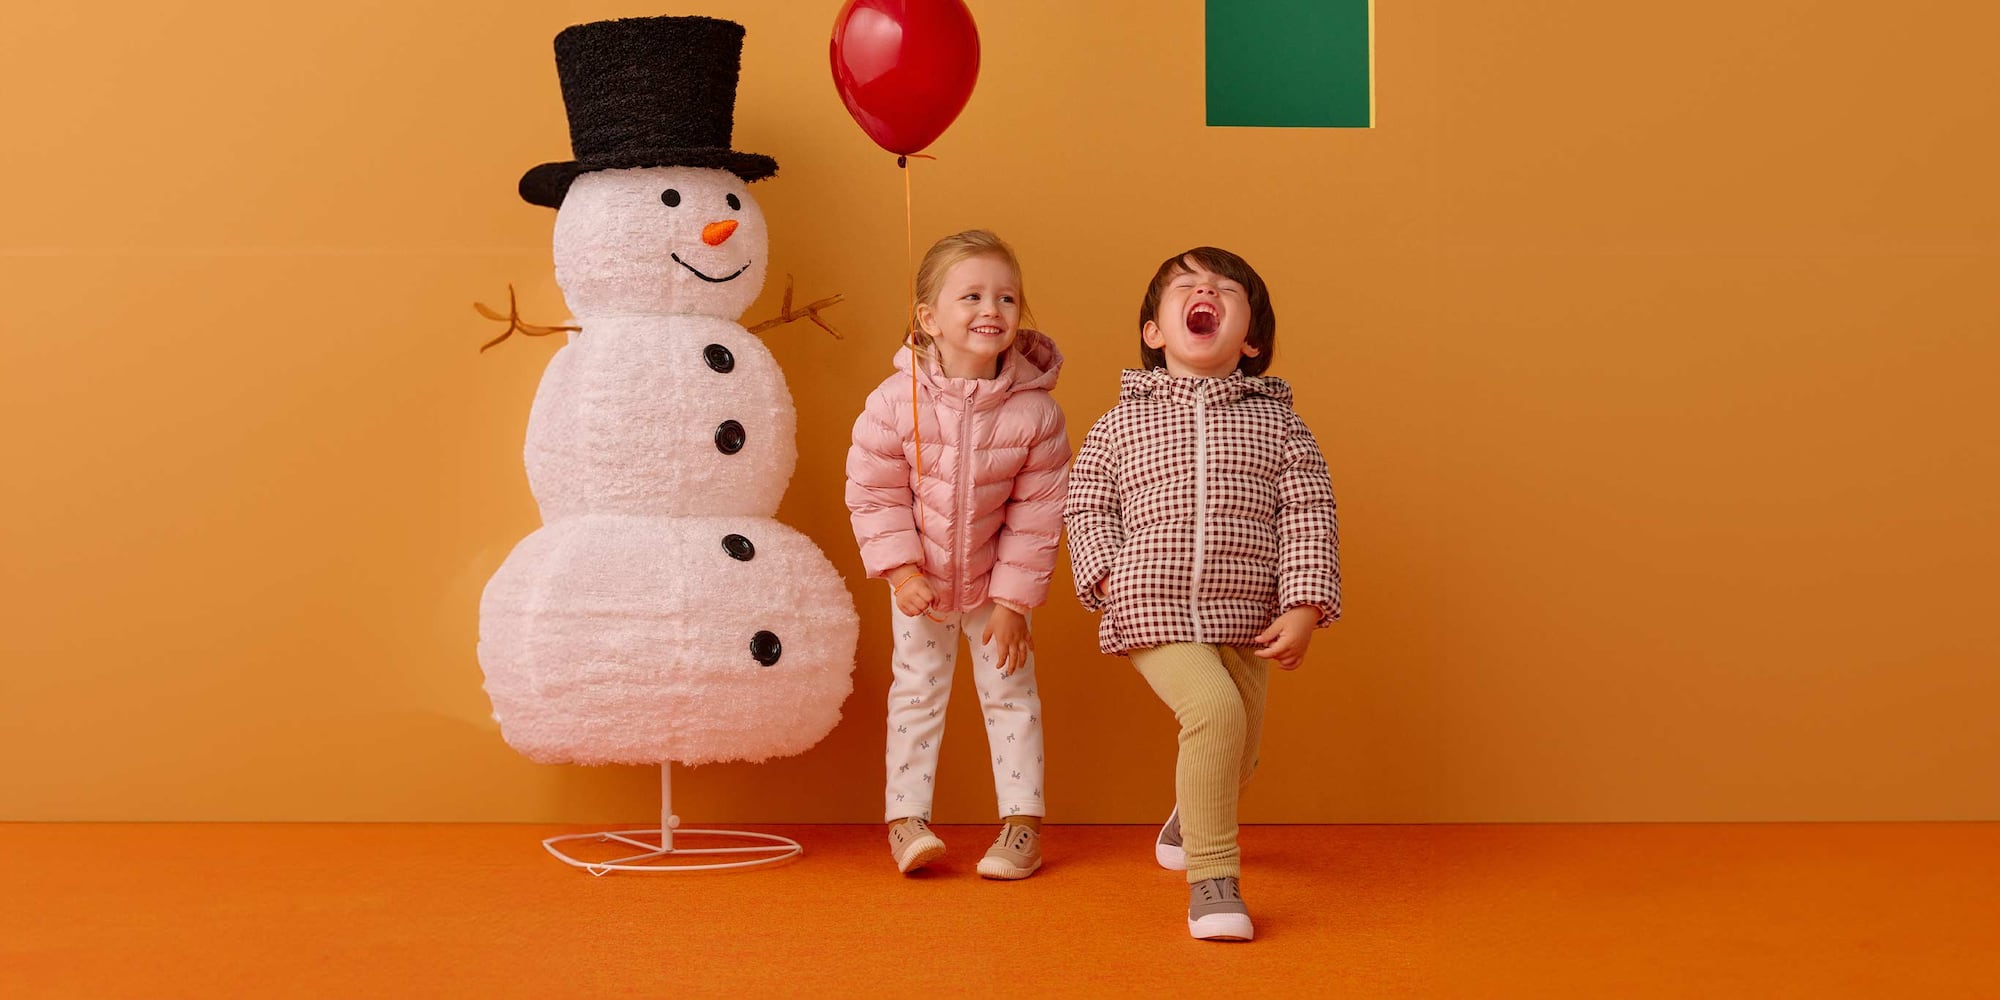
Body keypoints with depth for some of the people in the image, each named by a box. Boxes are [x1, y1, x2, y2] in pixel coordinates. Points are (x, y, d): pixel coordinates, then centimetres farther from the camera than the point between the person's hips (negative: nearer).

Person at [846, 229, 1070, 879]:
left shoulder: (1035, 411, -20)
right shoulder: (896, 401, -21)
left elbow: (1037, 514, -13)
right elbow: (874, 493, -12)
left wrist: (1014, 601, -12)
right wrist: (900, 570, -18)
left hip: (995, 581, 0)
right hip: (919, 580, 0)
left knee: (1010, 691, 6)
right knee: (916, 691, 7)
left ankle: (1022, 821, 15)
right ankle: (906, 818, 15)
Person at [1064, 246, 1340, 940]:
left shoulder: (1277, 421, 5)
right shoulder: (1123, 422, 5)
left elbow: (1310, 517, 2)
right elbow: (1086, 506, 12)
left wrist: (1304, 608, -7)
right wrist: (1108, 575, -4)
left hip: (1245, 621, 3)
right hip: (1154, 614, -3)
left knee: (1235, 756, 14)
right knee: (1214, 706, -27)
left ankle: (1188, 821, 50)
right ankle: (1212, 877, -18)